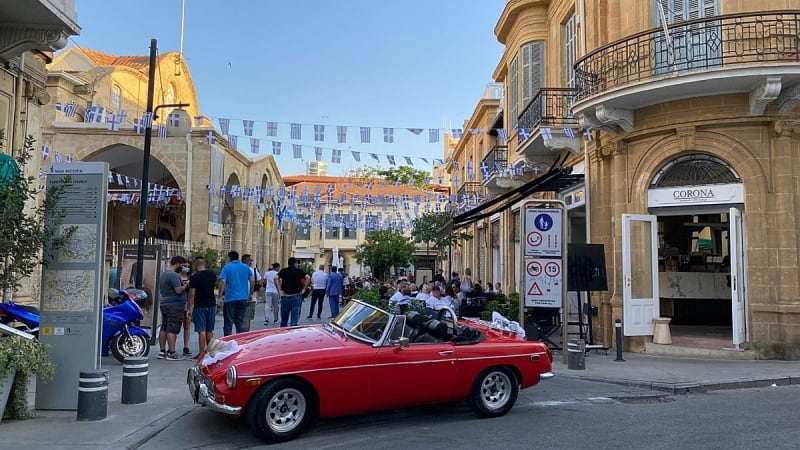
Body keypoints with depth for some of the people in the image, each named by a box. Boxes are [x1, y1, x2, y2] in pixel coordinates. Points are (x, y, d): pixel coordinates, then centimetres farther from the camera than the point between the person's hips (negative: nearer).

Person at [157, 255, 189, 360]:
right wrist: (186, 285, -5)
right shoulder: (173, 275, -16)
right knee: (172, 330, -9)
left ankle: (162, 352, 15)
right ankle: (172, 353, -8)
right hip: (175, 306, -10)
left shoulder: (163, 274, 17)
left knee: (164, 328, 11)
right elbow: (179, 290, -22)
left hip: (164, 304, 10)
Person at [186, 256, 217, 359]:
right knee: (209, 331, 12)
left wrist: (188, 308, -8)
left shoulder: (194, 277, -11)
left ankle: (201, 353, -3)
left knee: (202, 331, -4)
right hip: (211, 305, 5)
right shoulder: (212, 274, 4)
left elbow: (192, 294, -13)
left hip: (200, 306, -5)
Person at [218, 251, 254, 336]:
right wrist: (250, 293, 17)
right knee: (240, 321, 13)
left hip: (230, 298, -4)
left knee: (228, 322, 3)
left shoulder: (226, 267, -5)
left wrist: (220, 295, -13)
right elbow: (252, 281, 7)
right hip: (243, 298, 4)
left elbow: (223, 282, -15)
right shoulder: (246, 267, 7)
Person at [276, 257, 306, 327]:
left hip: (285, 296, 1)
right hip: (296, 297, -1)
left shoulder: (283, 271, 4)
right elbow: (307, 277, -10)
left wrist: (279, 289, -8)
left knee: (284, 320, 13)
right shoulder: (299, 271, 4)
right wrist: (303, 288, -3)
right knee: (294, 319, 0)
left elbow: (276, 278, -13)